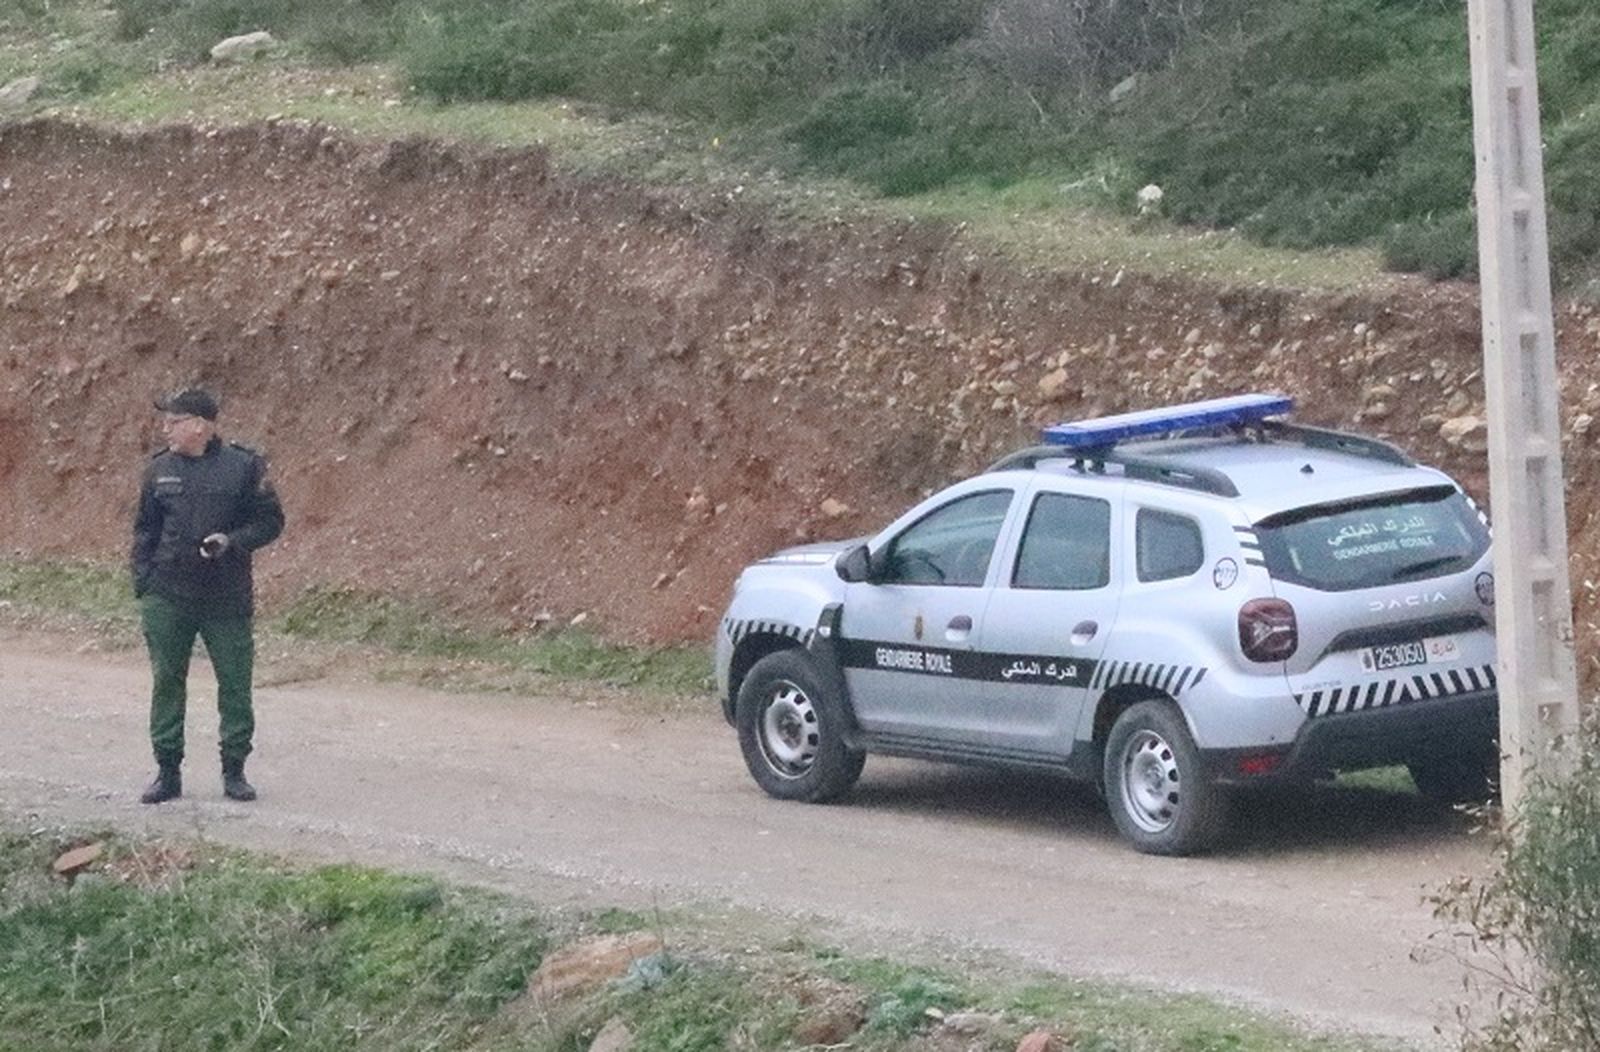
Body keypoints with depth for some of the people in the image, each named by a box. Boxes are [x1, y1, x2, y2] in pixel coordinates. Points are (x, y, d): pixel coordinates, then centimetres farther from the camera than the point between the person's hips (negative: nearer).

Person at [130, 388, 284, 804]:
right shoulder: (159, 469, 6)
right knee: (166, 681, 3)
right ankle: (168, 771, 11)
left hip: (227, 598, -2)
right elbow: (145, 530, 13)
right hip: (167, 598, 2)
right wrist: (142, 582, 4)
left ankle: (234, 770, 13)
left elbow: (270, 521, 0)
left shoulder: (242, 467, -3)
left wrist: (231, 542, -16)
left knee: (235, 684, 2)